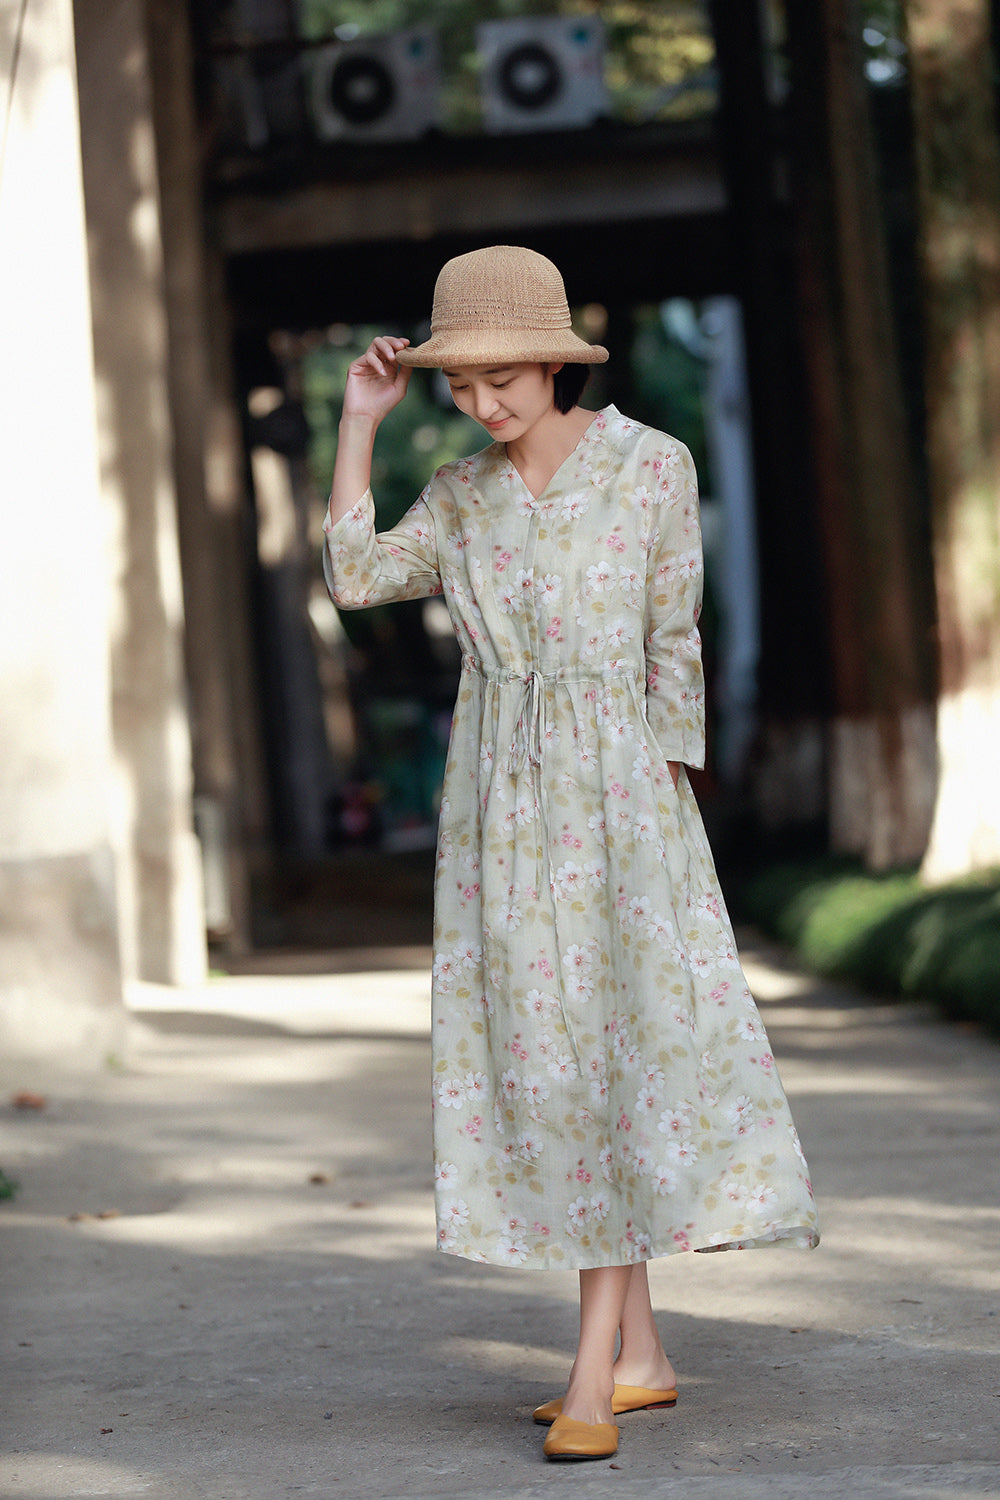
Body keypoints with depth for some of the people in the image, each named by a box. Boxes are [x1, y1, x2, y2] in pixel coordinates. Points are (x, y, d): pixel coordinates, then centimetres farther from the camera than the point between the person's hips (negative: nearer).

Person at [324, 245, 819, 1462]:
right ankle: (639, 1356, 14)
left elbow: (671, 649, -1)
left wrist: (670, 807, -5)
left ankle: (592, 1377, -9)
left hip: (617, 791, -4)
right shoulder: (461, 497, 10)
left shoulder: (653, 465, -2)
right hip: (499, 803, 4)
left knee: (617, 1054, -10)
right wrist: (358, 424, -3)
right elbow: (354, 579, -3)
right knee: (542, 1072, 4)